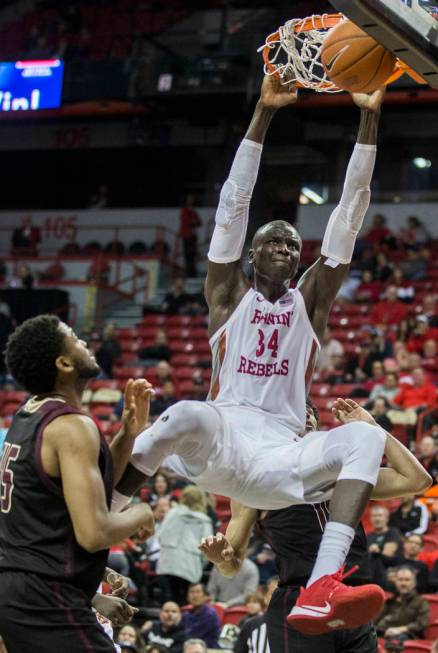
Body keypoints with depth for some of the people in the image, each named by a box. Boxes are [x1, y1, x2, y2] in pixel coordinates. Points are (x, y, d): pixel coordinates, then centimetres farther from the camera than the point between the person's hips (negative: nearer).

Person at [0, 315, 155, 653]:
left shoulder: (28, 417, 12)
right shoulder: (72, 426, -17)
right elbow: (94, 532, -24)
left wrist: (130, 433, 12)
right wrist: (140, 515, -5)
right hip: (48, 601, -10)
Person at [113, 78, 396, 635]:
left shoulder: (310, 301, 16)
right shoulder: (230, 295, 12)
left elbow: (349, 213, 9)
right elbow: (234, 200, 2)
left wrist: (369, 116, 3)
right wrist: (264, 113, -5)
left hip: (280, 457, 2)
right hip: (220, 442, -2)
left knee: (367, 437, -28)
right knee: (187, 415, -38)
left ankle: (320, 592, -44)